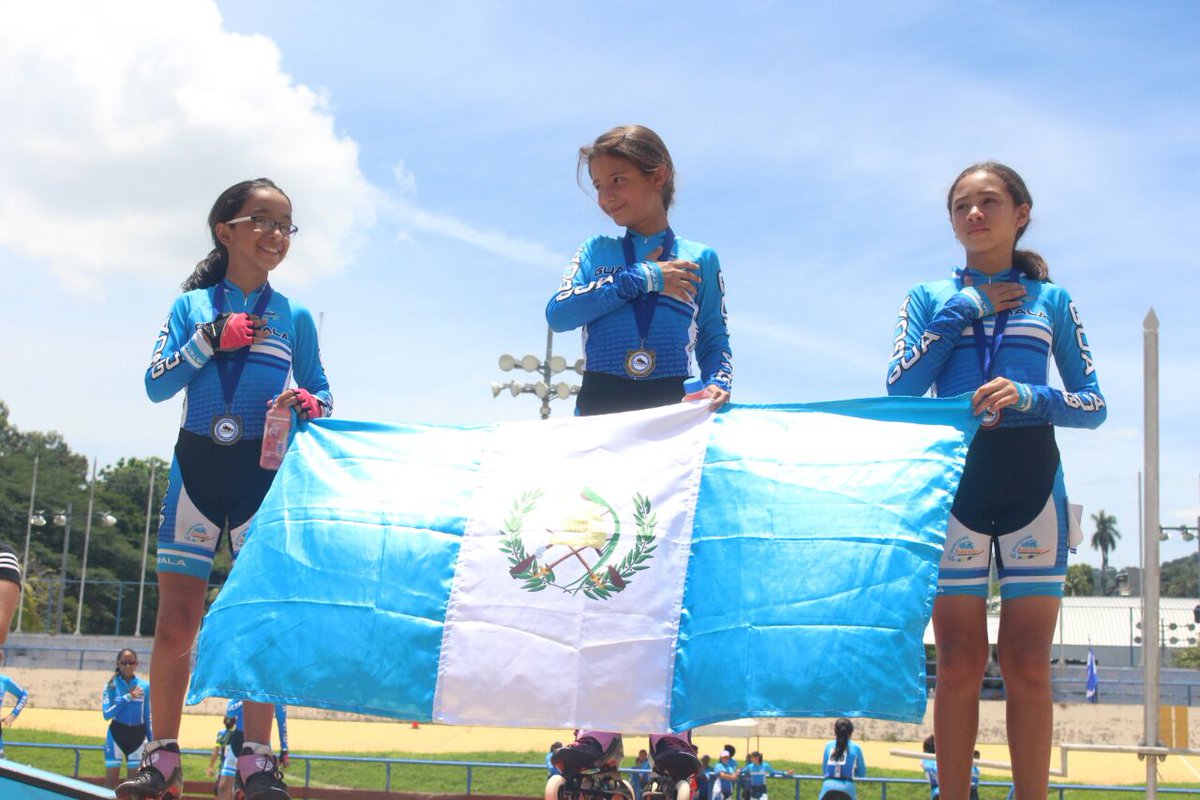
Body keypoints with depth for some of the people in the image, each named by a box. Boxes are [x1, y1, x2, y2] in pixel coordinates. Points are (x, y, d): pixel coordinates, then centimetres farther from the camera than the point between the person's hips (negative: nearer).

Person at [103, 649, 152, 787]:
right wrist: (127, 698, -19)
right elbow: (106, 714, -13)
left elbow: (148, 717, 7)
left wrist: (152, 741, 6)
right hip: (117, 734, -2)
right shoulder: (111, 685, -4)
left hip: (138, 735, 2)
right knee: (111, 780, 0)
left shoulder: (144, 686, 2)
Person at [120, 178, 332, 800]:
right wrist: (214, 337, -12)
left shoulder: (294, 317, 10)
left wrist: (309, 405, -10)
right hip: (197, 468, 0)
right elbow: (156, 384, -1)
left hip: (264, 475, 0)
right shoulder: (192, 306, 8)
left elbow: (321, 394, 13)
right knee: (175, 620, -2)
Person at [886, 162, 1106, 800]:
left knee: (1028, 664, 0)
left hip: (1031, 482, 0)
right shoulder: (931, 298, 12)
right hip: (953, 481, 0)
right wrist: (961, 309, -2)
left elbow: (1095, 404, 7)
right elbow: (900, 388, -1)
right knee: (959, 663, 0)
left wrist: (1030, 397, -12)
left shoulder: (1052, 300, 12)